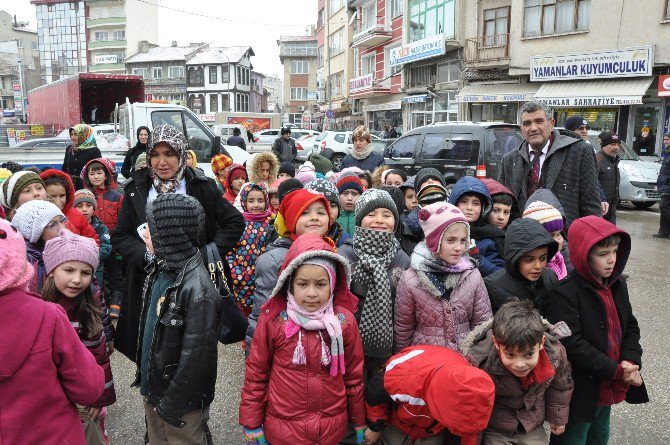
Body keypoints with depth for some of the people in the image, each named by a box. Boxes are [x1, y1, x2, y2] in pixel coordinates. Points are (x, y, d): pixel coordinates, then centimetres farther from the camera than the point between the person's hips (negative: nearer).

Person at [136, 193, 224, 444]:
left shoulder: (197, 287, -27)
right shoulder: (160, 270, -1)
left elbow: (196, 354, -24)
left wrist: (172, 403, -16)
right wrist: (144, 377, 13)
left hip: (181, 403, -8)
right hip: (153, 389, 8)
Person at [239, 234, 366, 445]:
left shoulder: (344, 321, -9)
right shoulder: (273, 319, -12)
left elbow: (354, 374, 1)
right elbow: (256, 373, -3)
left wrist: (359, 421, 9)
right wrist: (252, 423, 1)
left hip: (333, 427, 1)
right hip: (282, 427, -1)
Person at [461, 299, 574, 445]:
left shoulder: (556, 355, -25)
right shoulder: (479, 362, -36)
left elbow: (560, 387, 0)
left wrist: (558, 418, 13)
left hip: (534, 427, 3)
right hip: (495, 430, -2)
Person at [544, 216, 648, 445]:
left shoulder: (617, 285, 3)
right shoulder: (565, 293, -23)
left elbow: (630, 327, 8)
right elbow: (572, 344, -25)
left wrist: (631, 361, -9)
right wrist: (616, 371, -20)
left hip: (609, 388, 8)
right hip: (580, 390, -7)